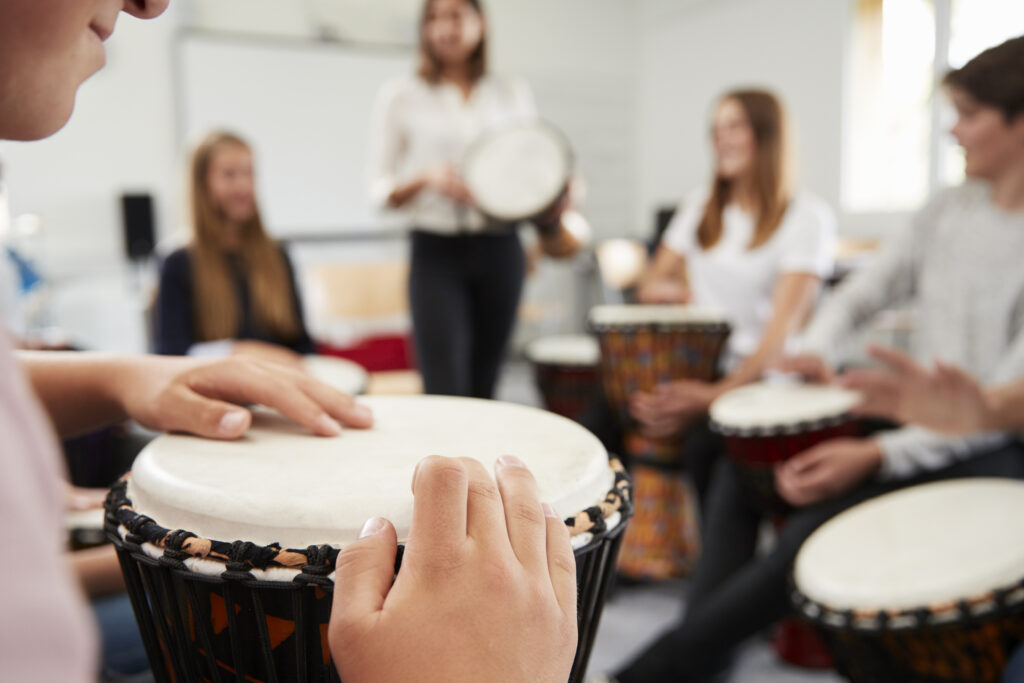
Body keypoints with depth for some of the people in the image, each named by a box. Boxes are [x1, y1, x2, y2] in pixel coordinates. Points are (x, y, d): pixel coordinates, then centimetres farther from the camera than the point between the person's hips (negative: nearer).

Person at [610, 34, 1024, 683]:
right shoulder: (951, 209, 5)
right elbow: (864, 291, 11)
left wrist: (877, 454, -29)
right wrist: (818, 351, -10)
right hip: (919, 418, 8)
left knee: (816, 530, -27)